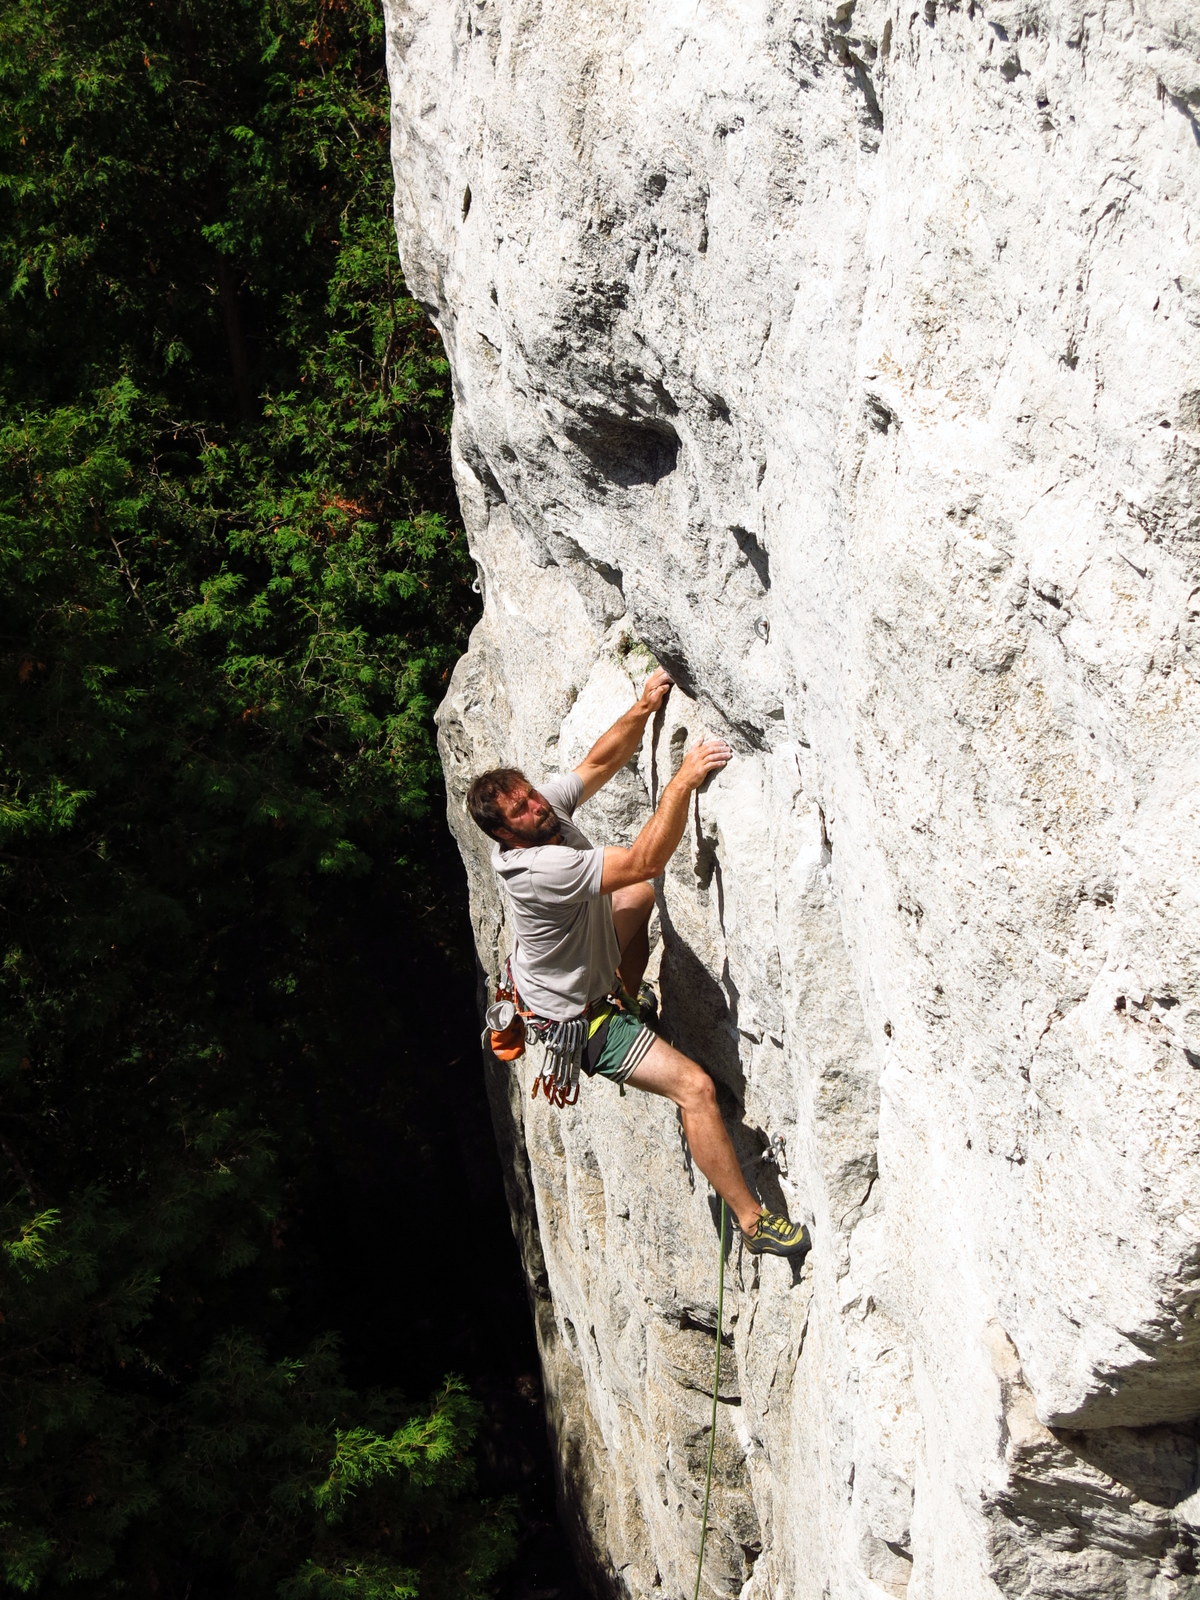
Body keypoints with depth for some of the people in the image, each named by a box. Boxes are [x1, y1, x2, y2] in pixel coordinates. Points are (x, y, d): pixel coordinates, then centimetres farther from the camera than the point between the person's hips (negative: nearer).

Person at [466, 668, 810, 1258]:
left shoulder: (545, 807, -15)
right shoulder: (539, 868, -40)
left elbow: (600, 763, -3)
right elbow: (645, 860, -42)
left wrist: (643, 708, -17)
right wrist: (683, 781, -40)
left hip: (588, 963, 9)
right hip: (578, 1019, -9)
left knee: (639, 896, 28)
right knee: (695, 1086, -15)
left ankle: (626, 998, 41)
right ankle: (753, 1220, -5)